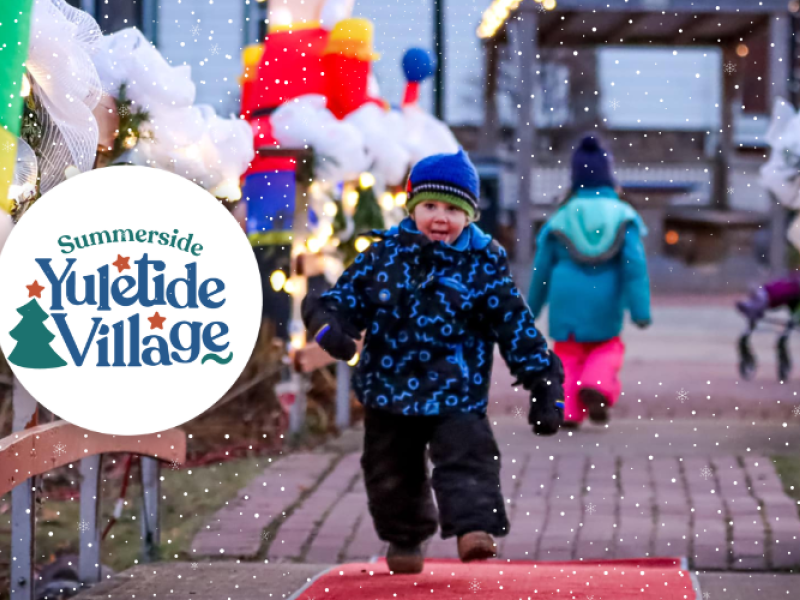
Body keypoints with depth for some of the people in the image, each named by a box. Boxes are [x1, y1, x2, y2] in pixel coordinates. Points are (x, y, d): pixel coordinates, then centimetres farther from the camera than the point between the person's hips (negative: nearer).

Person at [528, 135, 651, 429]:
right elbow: (635, 264, -9)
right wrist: (640, 308, -9)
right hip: (605, 304, 0)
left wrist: (531, 308, 22)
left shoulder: (560, 219, 3)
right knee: (607, 349, 18)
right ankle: (598, 385, -11)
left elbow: (542, 269, 9)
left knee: (568, 354, 12)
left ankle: (567, 409, -3)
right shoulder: (623, 216, 1)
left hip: (566, 300, 0)